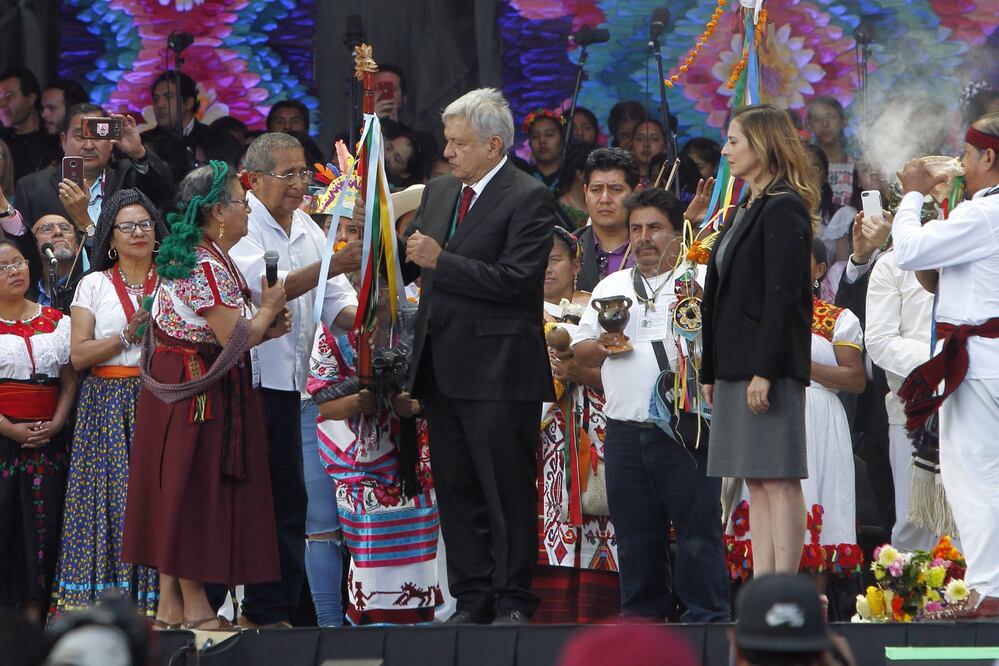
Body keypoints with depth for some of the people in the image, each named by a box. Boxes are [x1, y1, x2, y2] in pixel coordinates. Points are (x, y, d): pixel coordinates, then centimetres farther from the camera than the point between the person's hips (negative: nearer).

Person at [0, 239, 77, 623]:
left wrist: (56, 423, -5)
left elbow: (69, 380, 11)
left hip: (48, 442, 3)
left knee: (42, 524, 0)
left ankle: (34, 614, 4)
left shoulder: (55, 322, 13)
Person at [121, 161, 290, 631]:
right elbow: (234, 339, -21)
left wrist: (265, 329, 7)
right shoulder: (207, 267, -19)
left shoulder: (192, 257, 14)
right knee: (193, 490, -4)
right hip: (200, 394, -10)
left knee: (177, 495, 10)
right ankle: (195, 608, 2)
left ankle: (170, 606, 14)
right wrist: (269, 309, -4)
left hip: (179, 391, 10)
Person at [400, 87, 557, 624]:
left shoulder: (529, 199, -8)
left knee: (507, 489, -4)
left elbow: (516, 279, -18)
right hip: (442, 368, 8)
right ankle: (472, 598, 15)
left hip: (498, 372, -8)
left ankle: (513, 601, 0)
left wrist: (440, 261, -18)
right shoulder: (439, 192, 16)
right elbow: (408, 264, 20)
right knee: (455, 489, 9)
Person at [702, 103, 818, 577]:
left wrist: (764, 371, -21)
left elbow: (782, 296, -17)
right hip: (738, 365, 10)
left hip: (770, 365, -10)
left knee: (778, 480, -9)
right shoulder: (749, 210, 19)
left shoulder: (783, 210, -10)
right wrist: (712, 371, 18)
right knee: (756, 482, 8)